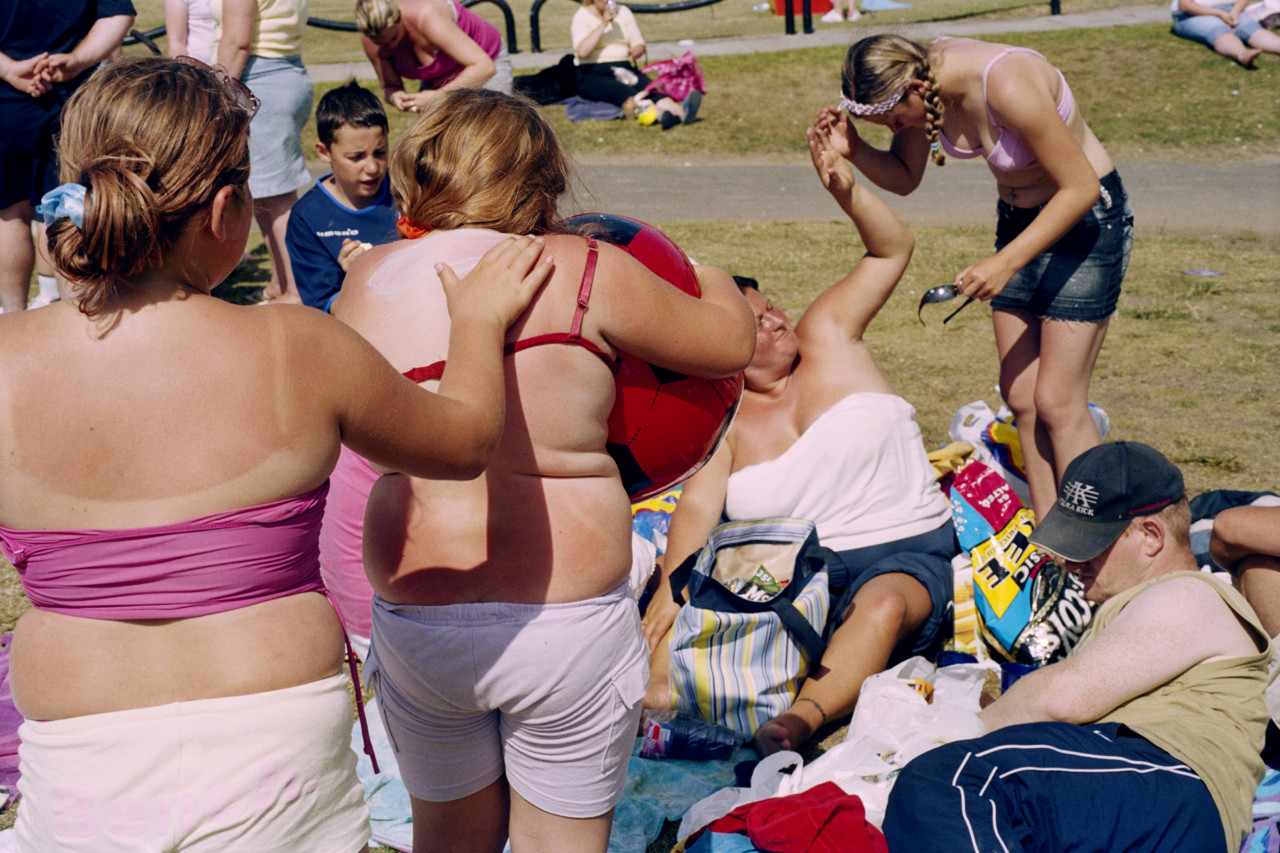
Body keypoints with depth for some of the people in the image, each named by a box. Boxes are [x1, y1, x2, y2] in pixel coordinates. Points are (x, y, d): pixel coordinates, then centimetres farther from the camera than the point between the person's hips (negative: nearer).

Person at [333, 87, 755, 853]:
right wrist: (711, 279, 24)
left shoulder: (368, 282, -1)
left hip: (418, 621, 3)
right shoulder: (584, 275, -10)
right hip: (564, 619, -3)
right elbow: (731, 342, 2)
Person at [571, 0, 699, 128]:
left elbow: (640, 46, 12)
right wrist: (603, 24, -18)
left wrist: (637, 51, -13)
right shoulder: (582, 16, 0)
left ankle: (681, 112, -57)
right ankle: (660, 115, -65)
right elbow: (582, 51, -17)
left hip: (625, 69, 5)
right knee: (627, 94, -36)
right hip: (593, 74, -5)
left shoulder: (623, 12, 15)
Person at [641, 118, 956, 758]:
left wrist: (844, 189, -8)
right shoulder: (724, 423, 8)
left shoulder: (826, 336, 10)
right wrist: (674, 582, -25)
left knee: (885, 605, -37)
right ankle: (655, 704, -51)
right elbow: (698, 507, -6)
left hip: (903, 556, -1)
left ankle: (800, 721, -58)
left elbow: (893, 249, 10)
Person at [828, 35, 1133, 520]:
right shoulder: (920, 78, -10)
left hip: (1085, 219, -8)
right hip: (1019, 219, 8)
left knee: (1057, 401, -10)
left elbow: (1080, 187, -25)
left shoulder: (1007, 87, -33)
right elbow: (903, 178, 3)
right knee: (1020, 397, 5)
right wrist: (854, 149, -16)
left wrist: (1005, 262, -28)